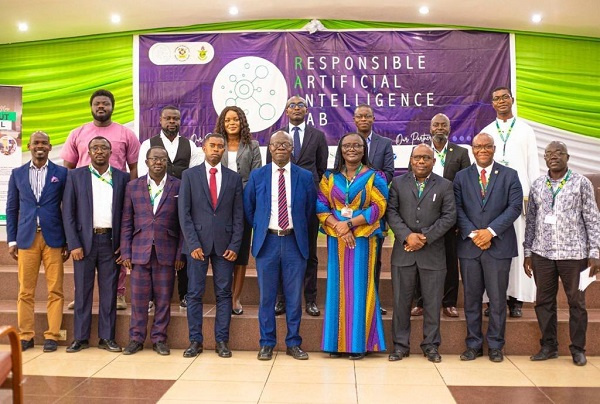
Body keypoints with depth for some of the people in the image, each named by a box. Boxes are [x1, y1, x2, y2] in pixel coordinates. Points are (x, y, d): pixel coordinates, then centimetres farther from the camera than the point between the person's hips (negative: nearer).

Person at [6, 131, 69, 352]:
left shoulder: (61, 173, 4)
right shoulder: (17, 174, 10)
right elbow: (11, 208, 12)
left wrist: (68, 242, 1)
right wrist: (12, 240, 5)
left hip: (53, 238, -1)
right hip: (26, 238, 2)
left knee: (55, 290, 0)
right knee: (25, 291, 4)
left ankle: (52, 335, 8)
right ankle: (26, 335, 14)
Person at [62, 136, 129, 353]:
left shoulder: (122, 178, 6)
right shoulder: (75, 176, 5)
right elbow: (68, 212, 1)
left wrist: (124, 245, -1)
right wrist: (73, 244, -6)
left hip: (111, 241, 1)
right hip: (84, 240, 0)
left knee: (109, 291, 5)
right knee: (83, 290, 6)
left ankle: (107, 337, 15)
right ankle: (80, 337, 16)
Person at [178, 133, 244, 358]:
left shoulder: (234, 178, 8)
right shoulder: (189, 175, 4)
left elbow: (238, 215, 6)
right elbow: (184, 213, -1)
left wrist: (235, 245, -2)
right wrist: (193, 243, -9)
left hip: (224, 244, 1)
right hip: (197, 242, -1)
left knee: (223, 294, 4)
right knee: (195, 294, 3)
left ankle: (222, 341, 12)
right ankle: (195, 340, 13)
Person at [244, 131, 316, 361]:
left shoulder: (305, 177, 3)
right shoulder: (257, 176, 3)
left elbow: (310, 208, 12)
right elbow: (248, 208, 12)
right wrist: (259, 229, 11)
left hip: (294, 242, 0)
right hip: (267, 241, 0)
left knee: (294, 296, 6)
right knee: (266, 296, 6)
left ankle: (293, 343, 19)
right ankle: (267, 344, 18)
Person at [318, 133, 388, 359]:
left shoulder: (374, 177, 3)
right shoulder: (330, 177, 10)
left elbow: (379, 207, -6)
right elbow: (321, 207, 4)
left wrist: (349, 224, -14)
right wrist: (337, 226, -13)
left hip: (362, 239, -2)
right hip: (336, 238, 2)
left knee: (358, 287, -1)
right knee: (336, 286, 4)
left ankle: (358, 342, 7)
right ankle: (337, 341, 11)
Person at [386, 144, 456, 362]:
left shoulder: (444, 185, 6)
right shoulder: (398, 183, 8)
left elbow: (449, 216, -1)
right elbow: (391, 212, 0)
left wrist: (426, 237, -11)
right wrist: (407, 235, -13)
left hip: (433, 252, 0)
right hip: (403, 251, 1)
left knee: (433, 302, 6)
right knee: (401, 300, 5)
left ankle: (431, 345, 19)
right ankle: (400, 345, 16)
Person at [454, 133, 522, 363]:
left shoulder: (509, 175, 6)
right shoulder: (461, 177, 10)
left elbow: (515, 206, -4)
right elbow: (458, 209, 2)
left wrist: (491, 231, -13)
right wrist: (472, 233, -11)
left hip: (499, 246, -1)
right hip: (469, 246, 1)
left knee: (498, 299, 5)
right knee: (471, 298, 7)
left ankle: (495, 346, 17)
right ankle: (473, 344, 18)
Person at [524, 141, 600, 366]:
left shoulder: (581, 183, -1)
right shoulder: (537, 186, 8)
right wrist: (528, 252, 8)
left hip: (573, 253, -2)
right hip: (542, 254, 3)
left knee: (576, 302, 6)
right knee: (544, 301, 8)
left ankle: (578, 349, 19)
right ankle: (549, 346, 20)